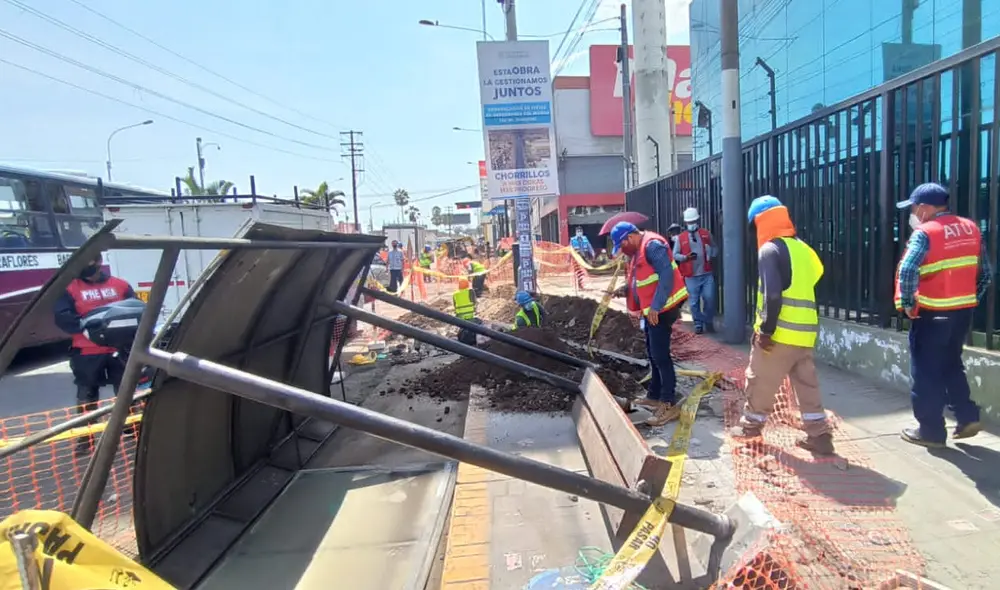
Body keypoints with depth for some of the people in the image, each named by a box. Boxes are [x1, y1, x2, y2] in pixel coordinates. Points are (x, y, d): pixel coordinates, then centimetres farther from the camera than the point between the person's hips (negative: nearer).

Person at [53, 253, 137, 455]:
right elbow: (61, 317, -9)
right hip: (87, 353, -2)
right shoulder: (70, 288, 1)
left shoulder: (120, 285, 8)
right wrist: (83, 326, -25)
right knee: (87, 397, 6)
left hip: (119, 349, 2)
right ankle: (85, 438, 17)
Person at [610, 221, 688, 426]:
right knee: (653, 354, 16)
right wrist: (626, 290, 5)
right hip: (650, 309, 11)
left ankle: (669, 404, -4)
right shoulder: (637, 251, 15)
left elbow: (667, 275, -24)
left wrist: (655, 307, -27)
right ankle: (654, 396, 27)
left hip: (661, 309, -11)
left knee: (660, 355, -9)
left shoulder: (652, 245, -17)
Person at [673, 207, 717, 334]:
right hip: (691, 276, -1)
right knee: (694, 301, 3)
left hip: (707, 274, 1)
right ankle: (698, 324, 17)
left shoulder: (706, 234, 8)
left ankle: (708, 322, 17)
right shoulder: (681, 237, 2)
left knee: (709, 298, -3)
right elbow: (675, 255, 3)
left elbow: (714, 248, 18)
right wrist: (686, 257, -16)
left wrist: (711, 254, -5)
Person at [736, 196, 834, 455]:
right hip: (805, 332, 7)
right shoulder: (803, 248, 14)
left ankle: (751, 424, 24)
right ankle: (819, 435, 13)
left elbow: (773, 295, -20)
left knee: (760, 381, 9)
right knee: (807, 384, 12)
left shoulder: (770, 249, -10)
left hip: (779, 333, -7)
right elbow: (812, 283, 16)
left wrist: (766, 330, -16)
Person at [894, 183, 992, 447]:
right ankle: (967, 417, 22)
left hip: (933, 314, -7)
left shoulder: (925, 233, -15)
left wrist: (907, 303, -16)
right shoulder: (971, 228, 8)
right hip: (963, 312, 7)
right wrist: (972, 299, 17)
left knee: (927, 372, 4)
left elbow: (907, 272, -28)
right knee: (951, 365, 24)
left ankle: (931, 430, 11)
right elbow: (986, 272, 12)